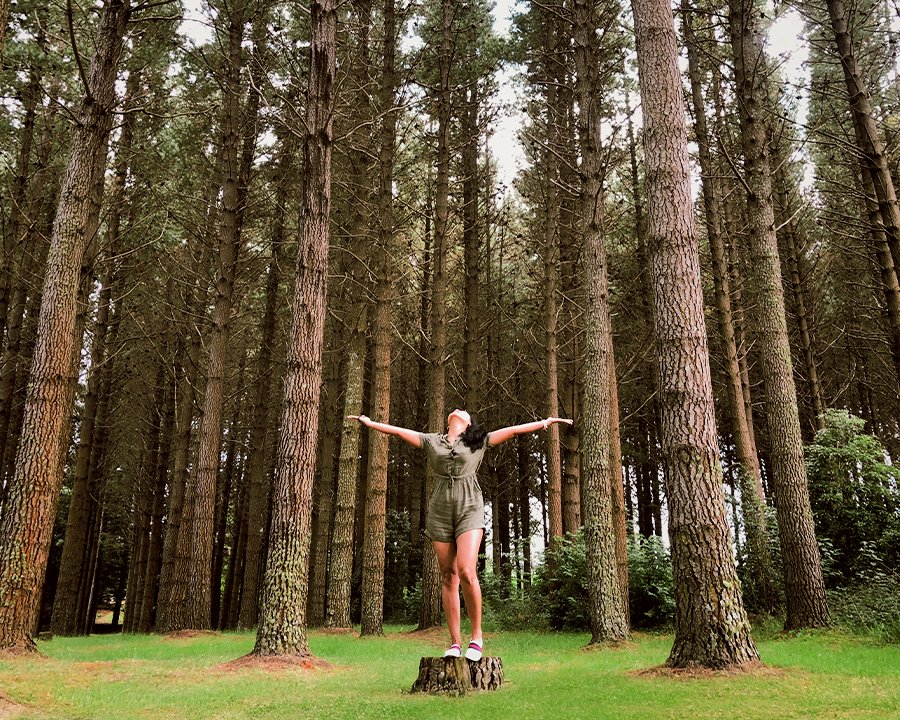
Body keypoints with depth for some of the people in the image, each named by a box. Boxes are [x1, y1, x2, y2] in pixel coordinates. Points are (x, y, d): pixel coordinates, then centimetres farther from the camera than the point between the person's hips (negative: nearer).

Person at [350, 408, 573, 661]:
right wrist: (370, 422, 19)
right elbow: (398, 430, 18)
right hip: (440, 509, 2)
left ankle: (477, 636, -4)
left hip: (469, 509, -2)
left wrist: (546, 422, 9)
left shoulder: (479, 441, 12)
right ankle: (455, 642, 7)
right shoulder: (431, 441, 15)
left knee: (466, 571, -18)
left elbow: (514, 430, 11)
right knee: (448, 577, 1)